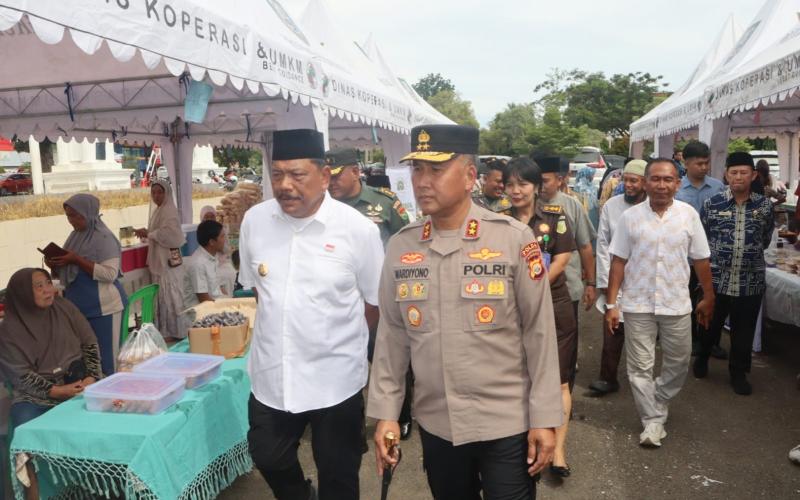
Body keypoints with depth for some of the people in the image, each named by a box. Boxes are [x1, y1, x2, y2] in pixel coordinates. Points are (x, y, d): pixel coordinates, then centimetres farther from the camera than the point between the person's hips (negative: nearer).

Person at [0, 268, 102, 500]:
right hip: (35, 394, -1)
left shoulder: (64, 307, 3)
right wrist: (56, 391, -19)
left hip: (81, 381, 2)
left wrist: (91, 378, -9)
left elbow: (90, 344, 5)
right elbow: (20, 375, -7)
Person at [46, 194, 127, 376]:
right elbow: (71, 272, 20)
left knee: (105, 357, -1)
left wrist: (77, 260, -22)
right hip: (78, 306, 8)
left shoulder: (104, 237, -12)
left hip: (102, 307, -8)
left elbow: (109, 274, -20)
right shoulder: (75, 235, 11)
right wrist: (56, 266, -1)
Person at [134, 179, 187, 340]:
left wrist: (148, 233, -16)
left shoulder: (169, 210, -13)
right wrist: (147, 234, 5)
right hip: (160, 260, 9)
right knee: (163, 295, 13)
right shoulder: (158, 209, 15)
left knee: (170, 295, -3)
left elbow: (169, 234, -24)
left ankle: (173, 332, 6)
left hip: (168, 260, -9)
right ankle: (165, 330, 21)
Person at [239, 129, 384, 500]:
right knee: (268, 458, 19)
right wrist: (281, 330, 12)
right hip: (270, 374, 4)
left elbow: (376, 302, -3)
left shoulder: (358, 229, -14)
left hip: (336, 379, -3)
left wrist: (340, 341, 5)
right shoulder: (255, 220, -3)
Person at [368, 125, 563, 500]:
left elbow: (539, 333, -8)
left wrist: (545, 418, -7)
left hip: (507, 424, -3)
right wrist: (385, 411, 3)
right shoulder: (400, 245, -1)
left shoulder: (515, 239, -11)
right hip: (434, 425, 4)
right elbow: (392, 335, 4)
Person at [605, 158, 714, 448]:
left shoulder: (689, 214, -3)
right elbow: (618, 261, -2)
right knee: (640, 368, 5)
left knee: (678, 364, 13)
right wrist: (611, 304, -3)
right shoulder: (630, 217, -4)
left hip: (676, 304, 1)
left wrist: (708, 297, 9)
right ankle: (653, 421, 20)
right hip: (638, 305, -1)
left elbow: (700, 259, 5)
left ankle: (657, 405, 38)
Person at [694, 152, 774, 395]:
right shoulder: (712, 203, -4)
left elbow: (765, 240, 14)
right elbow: (700, 237, 6)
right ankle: (702, 357, 39)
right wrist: (716, 256, 8)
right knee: (709, 325, 13)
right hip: (716, 279, -1)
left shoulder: (764, 205, 0)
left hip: (751, 281, 1)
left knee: (743, 331, 11)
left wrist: (749, 255, 15)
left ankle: (738, 373, 28)